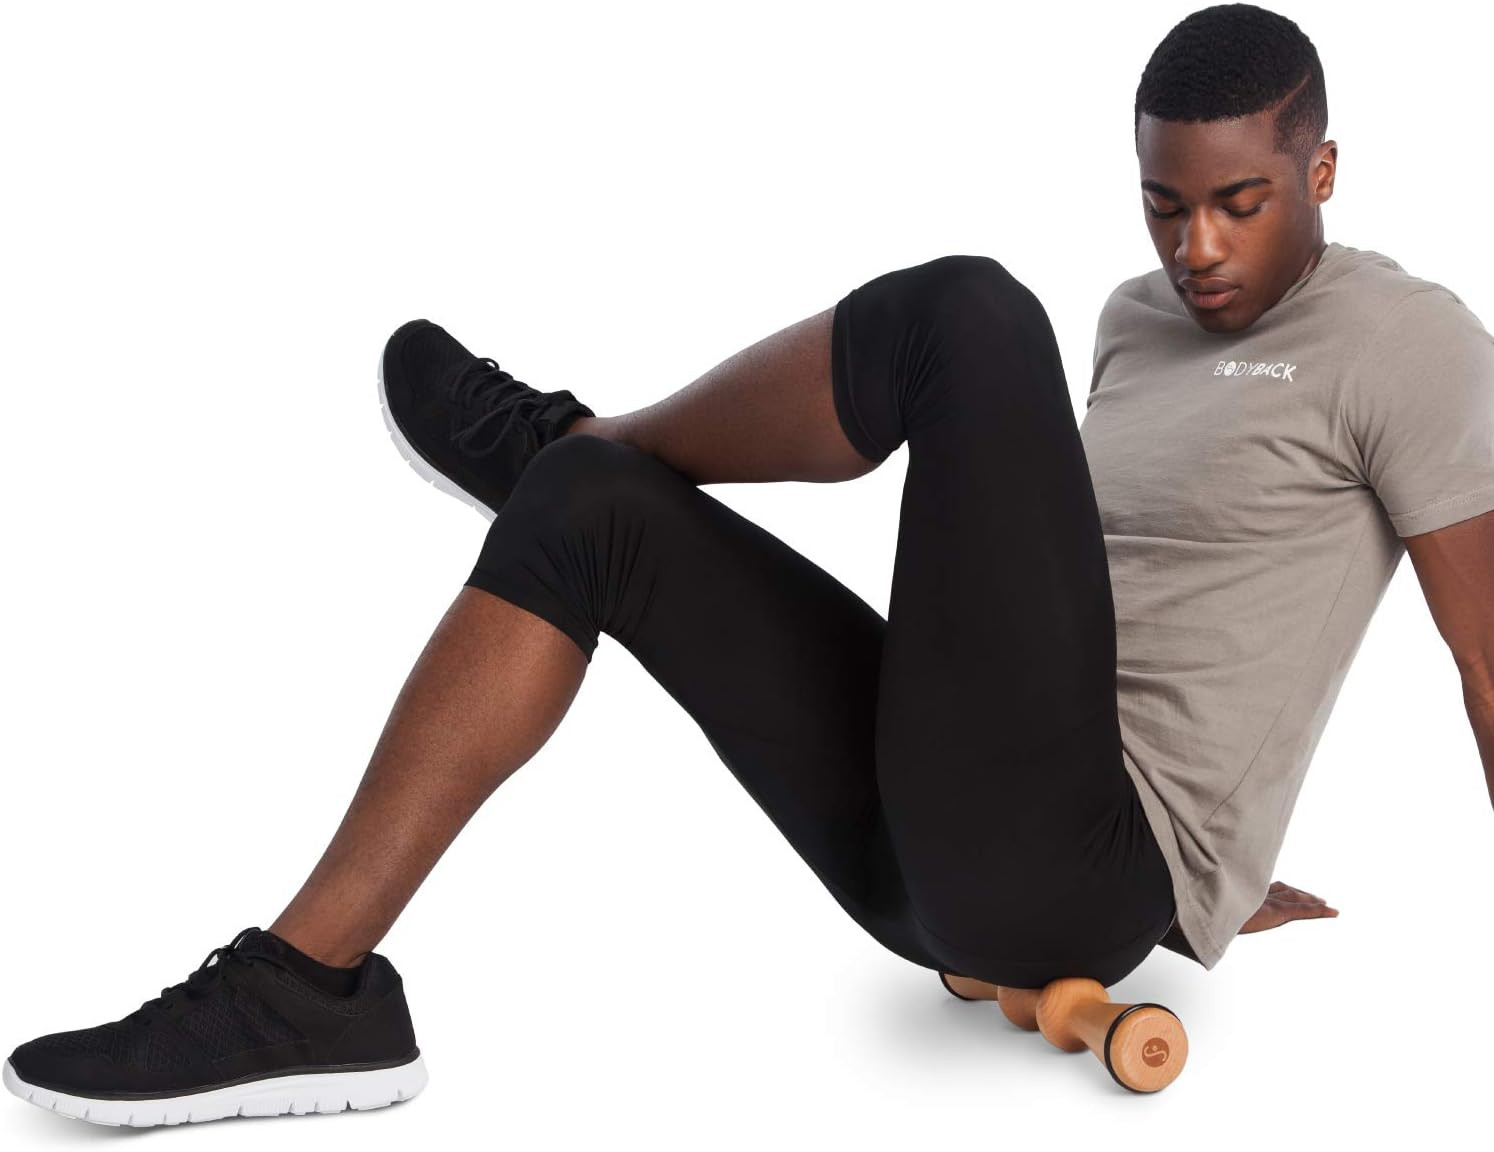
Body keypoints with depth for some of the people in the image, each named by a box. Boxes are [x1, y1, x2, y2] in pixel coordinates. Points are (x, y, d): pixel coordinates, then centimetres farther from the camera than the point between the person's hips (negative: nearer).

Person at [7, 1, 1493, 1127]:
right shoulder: (1138, 318, 20)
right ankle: (310, 989, -5)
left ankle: (555, 439, 4)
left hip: (1080, 875, -8)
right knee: (591, 509, 0)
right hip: (926, 852, 8)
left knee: (965, 312, -19)